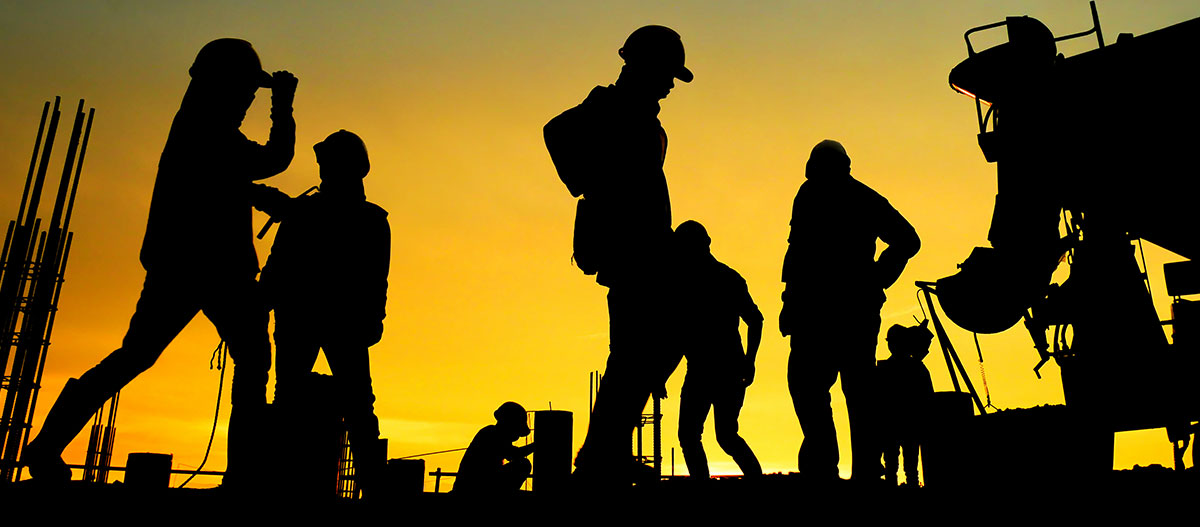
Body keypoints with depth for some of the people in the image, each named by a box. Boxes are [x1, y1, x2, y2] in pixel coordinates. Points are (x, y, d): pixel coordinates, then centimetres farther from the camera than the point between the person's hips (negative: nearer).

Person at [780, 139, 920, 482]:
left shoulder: (812, 193, 1)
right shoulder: (868, 198, 20)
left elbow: (800, 247, -11)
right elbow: (908, 241, 17)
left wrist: (791, 302, -13)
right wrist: (876, 280, 15)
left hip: (819, 303, -6)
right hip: (862, 305, 6)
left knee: (804, 379, -3)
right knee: (859, 387, 9)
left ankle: (822, 460, -16)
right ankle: (866, 470, 8)